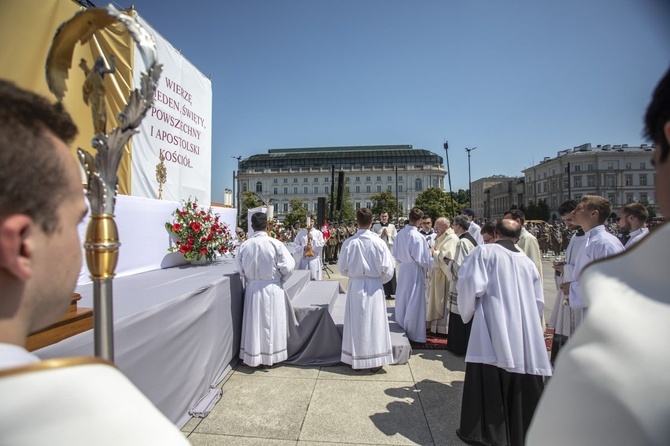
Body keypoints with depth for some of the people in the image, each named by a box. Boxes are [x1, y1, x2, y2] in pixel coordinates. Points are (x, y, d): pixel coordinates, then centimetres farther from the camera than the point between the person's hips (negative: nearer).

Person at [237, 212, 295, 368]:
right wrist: (281, 279, 4)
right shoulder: (275, 244, -15)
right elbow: (288, 266, -14)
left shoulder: (244, 245, -7)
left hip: (252, 288, 2)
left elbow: (240, 269, 1)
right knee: (271, 323, 12)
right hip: (272, 288, -2)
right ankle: (270, 356, 25)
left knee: (254, 323, 14)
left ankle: (252, 357, 27)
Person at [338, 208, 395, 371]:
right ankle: (375, 361, 21)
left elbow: (342, 267, -1)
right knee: (374, 322, 11)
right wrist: (379, 280, 10)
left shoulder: (349, 242, -10)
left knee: (356, 323, 13)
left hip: (355, 286, 1)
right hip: (374, 286, -1)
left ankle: (355, 360, 24)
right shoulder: (378, 242, -12)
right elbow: (387, 269, -9)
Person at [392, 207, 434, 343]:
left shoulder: (400, 234, -4)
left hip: (403, 269, 6)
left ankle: (401, 329, 33)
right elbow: (422, 259, -17)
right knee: (414, 302, 6)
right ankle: (414, 333, 18)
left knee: (402, 299, 18)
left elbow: (395, 253, 6)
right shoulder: (417, 236, -21)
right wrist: (431, 254, 1)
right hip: (415, 271, -6)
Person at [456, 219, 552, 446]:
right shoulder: (527, 261, 11)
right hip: (524, 334, 5)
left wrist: (467, 312, 3)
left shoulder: (484, 251, -4)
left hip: (492, 329, -5)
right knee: (521, 381, 15)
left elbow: (470, 284, -13)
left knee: (487, 381, 5)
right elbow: (538, 300, 15)